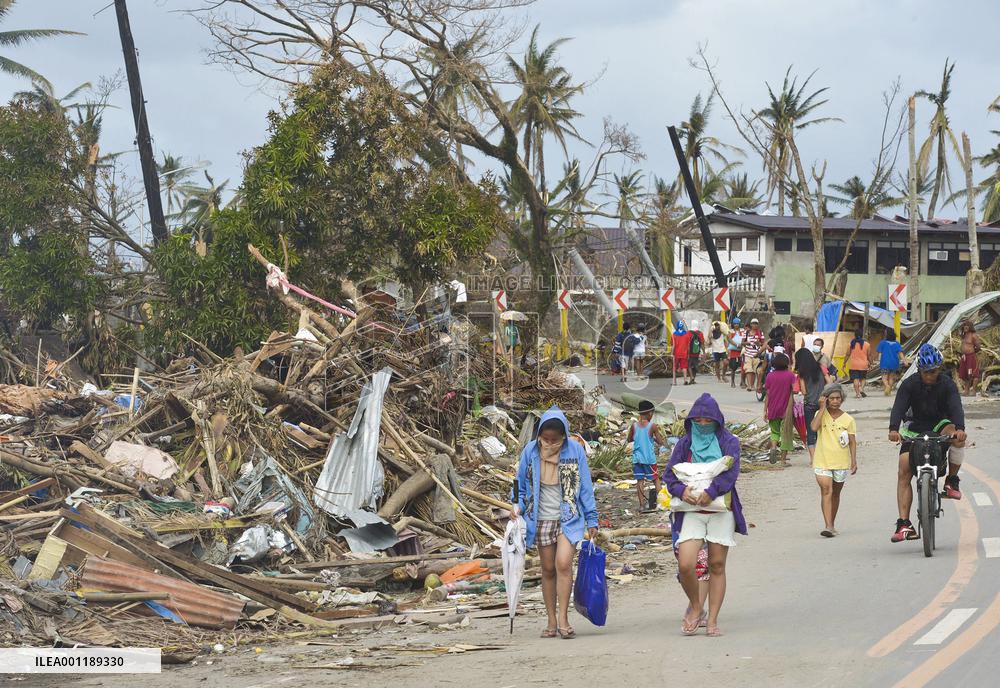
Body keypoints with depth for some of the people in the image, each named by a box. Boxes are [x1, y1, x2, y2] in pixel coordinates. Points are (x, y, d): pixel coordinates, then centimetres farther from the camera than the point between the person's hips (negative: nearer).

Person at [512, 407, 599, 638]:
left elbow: (585, 487, 1)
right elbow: (521, 485, 10)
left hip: (568, 518, -2)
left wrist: (591, 520, 2)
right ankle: (551, 621, 14)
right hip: (541, 520, 2)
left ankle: (563, 618, -12)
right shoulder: (530, 451, -4)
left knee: (563, 563, -18)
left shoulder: (575, 451, -8)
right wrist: (518, 506, -8)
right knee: (548, 569, 7)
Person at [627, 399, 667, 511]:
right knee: (655, 479, 11)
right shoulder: (652, 426, -10)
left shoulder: (634, 426, -1)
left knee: (640, 481, 5)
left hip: (637, 458, 2)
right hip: (649, 458, -2)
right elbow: (660, 442, -4)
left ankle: (642, 504, 2)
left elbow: (628, 440, 13)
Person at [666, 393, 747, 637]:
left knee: (717, 566, 1)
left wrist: (711, 491, -24)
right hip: (691, 511, 1)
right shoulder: (685, 444, 10)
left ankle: (712, 620, 7)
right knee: (685, 565, -14)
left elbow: (731, 472, -10)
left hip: (720, 509, -1)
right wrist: (681, 490, -16)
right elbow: (670, 474, 6)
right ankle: (695, 606, 11)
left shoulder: (728, 442, 4)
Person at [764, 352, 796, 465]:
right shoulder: (790, 375, -5)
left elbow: (767, 394, 2)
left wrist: (765, 410, 7)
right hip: (786, 409, -2)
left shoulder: (770, 375, 0)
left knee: (775, 431, 19)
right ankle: (783, 459, 8)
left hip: (773, 409, 2)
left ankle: (773, 446, -10)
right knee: (786, 433, 8)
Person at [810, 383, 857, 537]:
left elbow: (852, 442, 3)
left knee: (835, 493, 14)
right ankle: (828, 526, -22)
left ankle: (832, 524, 27)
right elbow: (814, 427, -19)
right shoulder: (821, 414, 1)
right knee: (826, 491, -15)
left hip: (841, 462, 2)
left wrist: (854, 461, -5)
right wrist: (822, 408, -13)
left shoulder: (848, 419, 2)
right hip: (822, 461, -2)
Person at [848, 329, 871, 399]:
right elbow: (869, 356, 3)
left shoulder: (851, 344, -2)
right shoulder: (867, 345, -3)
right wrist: (870, 362, 18)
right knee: (862, 378, 15)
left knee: (856, 379, 3)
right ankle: (861, 388, -7)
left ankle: (857, 393, -2)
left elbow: (848, 355, 1)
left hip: (853, 365, 0)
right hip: (863, 364, 0)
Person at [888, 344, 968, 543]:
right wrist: (893, 429, -45)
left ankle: (952, 481, -14)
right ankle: (904, 524, -15)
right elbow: (898, 407, -25)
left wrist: (960, 428, -49)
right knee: (903, 473, -15)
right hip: (915, 429, 1)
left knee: (958, 437, -36)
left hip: (940, 425, -1)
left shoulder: (947, 384, -13)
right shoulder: (909, 384, -12)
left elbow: (956, 407, -28)